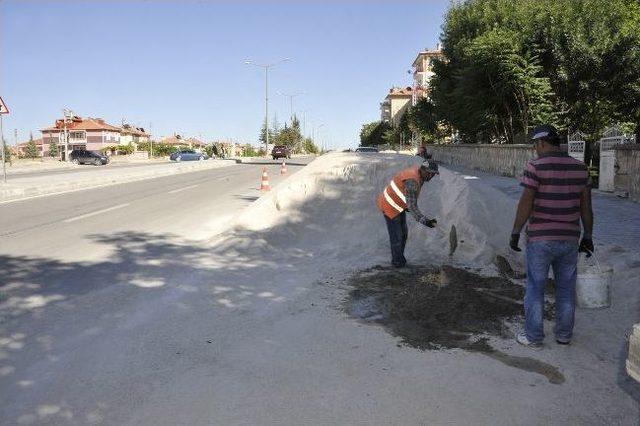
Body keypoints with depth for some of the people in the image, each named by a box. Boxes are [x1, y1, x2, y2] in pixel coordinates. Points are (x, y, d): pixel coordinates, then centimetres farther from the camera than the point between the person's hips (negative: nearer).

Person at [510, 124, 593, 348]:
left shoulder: (536, 166, -13)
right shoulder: (580, 167, 3)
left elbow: (526, 203, -16)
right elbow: (586, 206, 6)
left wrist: (515, 232, -6)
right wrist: (587, 236, 14)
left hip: (540, 239, -5)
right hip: (569, 239, 5)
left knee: (535, 288, 7)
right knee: (566, 289, 16)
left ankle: (534, 337, 16)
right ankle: (564, 335, 28)